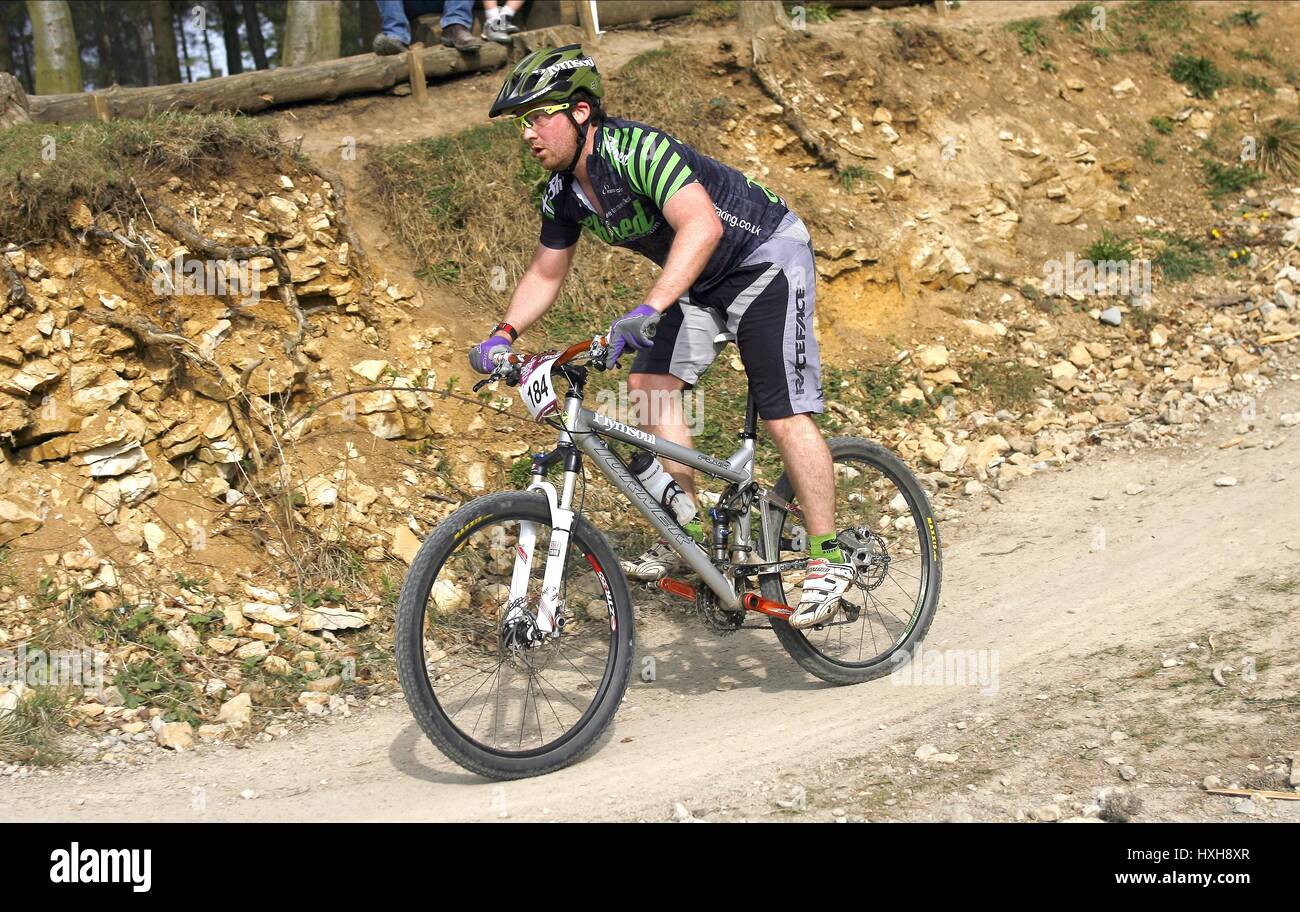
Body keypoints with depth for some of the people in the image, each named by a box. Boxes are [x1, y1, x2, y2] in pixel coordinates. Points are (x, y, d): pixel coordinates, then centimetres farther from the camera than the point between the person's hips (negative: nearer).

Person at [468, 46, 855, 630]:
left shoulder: (636, 150, -32)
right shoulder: (562, 194, -5)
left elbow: (702, 226, -45)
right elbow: (546, 273, 9)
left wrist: (648, 310, -54)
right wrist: (504, 335, -6)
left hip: (765, 257, -8)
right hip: (701, 280, 8)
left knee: (783, 415, -14)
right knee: (650, 383, -6)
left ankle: (829, 559, -4)